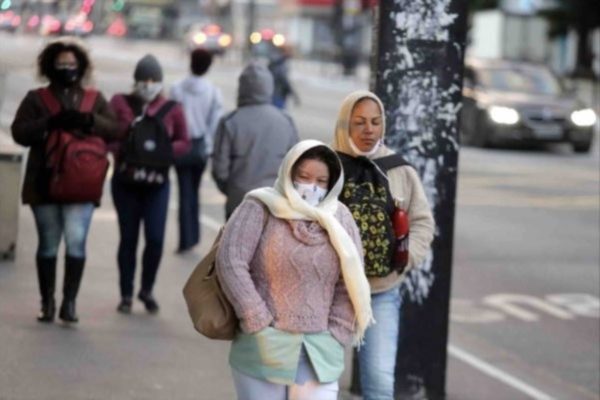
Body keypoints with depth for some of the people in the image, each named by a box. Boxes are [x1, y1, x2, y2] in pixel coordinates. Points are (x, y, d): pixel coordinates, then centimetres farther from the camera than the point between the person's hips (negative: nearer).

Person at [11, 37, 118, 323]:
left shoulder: (94, 99, 12)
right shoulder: (36, 99, 8)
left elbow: (114, 130, 2)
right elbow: (19, 132, -4)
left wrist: (90, 121, -16)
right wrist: (50, 123, -17)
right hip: (45, 184, 0)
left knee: (76, 242, -11)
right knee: (48, 244, 6)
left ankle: (69, 302, -4)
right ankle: (47, 303, 14)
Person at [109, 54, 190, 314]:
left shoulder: (172, 109, 2)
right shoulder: (120, 103, 0)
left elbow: (184, 142, 6)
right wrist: (122, 151, -21)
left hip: (157, 181, 0)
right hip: (125, 180, 0)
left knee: (155, 238, -7)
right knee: (128, 238, 5)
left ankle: (147, 290, 15)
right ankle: (126, 294, 17)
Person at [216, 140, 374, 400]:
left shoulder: (339, 220, 7)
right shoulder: (260, 209, -3)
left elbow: (351, 285, 8)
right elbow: (230, 262, -10)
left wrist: (334, 337, -1)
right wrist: (259, 324, -12)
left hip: (318, 353, 2)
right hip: (265, 347, -2)